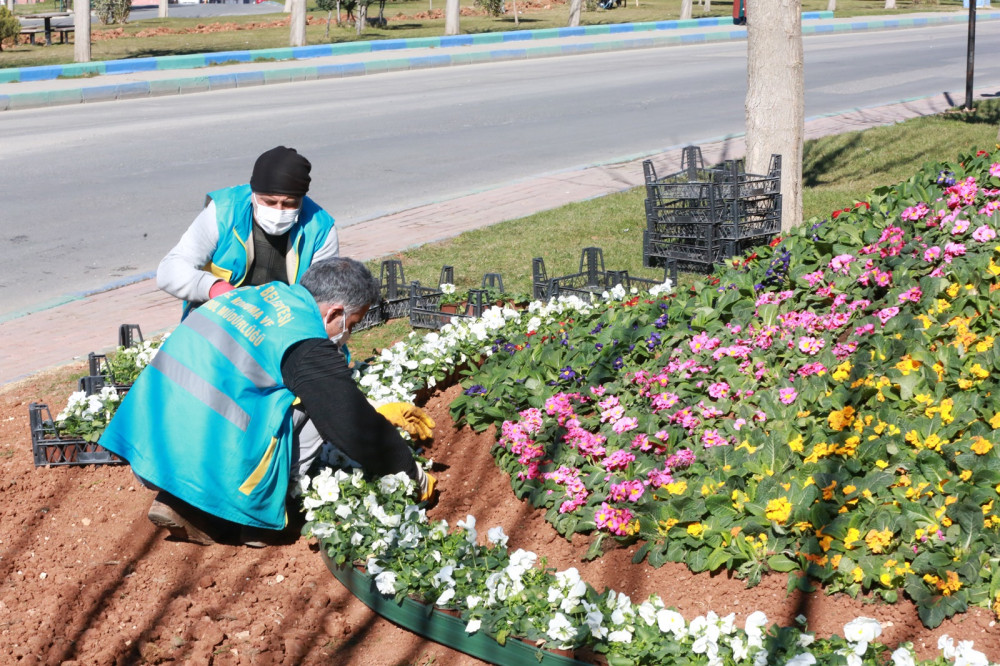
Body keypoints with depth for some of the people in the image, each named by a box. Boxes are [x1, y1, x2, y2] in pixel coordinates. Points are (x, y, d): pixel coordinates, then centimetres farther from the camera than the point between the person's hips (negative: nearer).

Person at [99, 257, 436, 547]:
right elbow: (355, 428, -4)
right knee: (312, 407, 5)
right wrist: (415, 478, 10)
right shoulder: (307, 346, -9)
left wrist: (378, 413, 34)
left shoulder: (262, 292, 16)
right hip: (203, 463, -7)